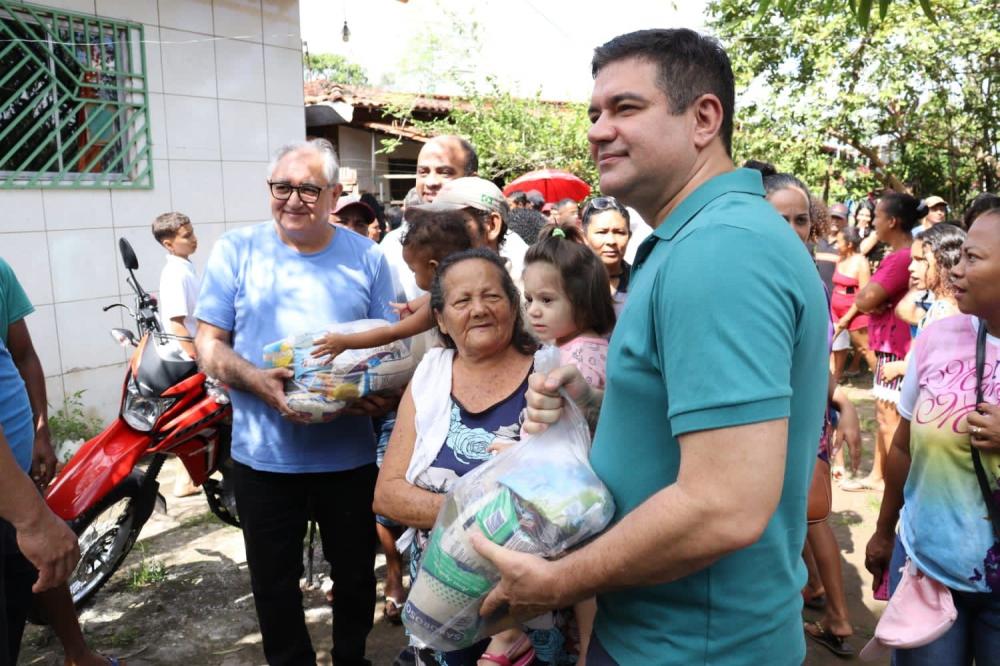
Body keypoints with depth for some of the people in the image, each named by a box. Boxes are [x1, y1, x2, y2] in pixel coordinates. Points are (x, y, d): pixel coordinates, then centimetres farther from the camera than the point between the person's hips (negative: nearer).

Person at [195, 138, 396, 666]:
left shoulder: (367, 257, 0)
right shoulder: (236, 250, -2)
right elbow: (208, 344, -2)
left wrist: (383, 394, -18)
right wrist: (256, 380, -22)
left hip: (349, 456, 1)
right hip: (264, 455, 0)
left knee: (355, 577, 17)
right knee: (274, 584, 15)